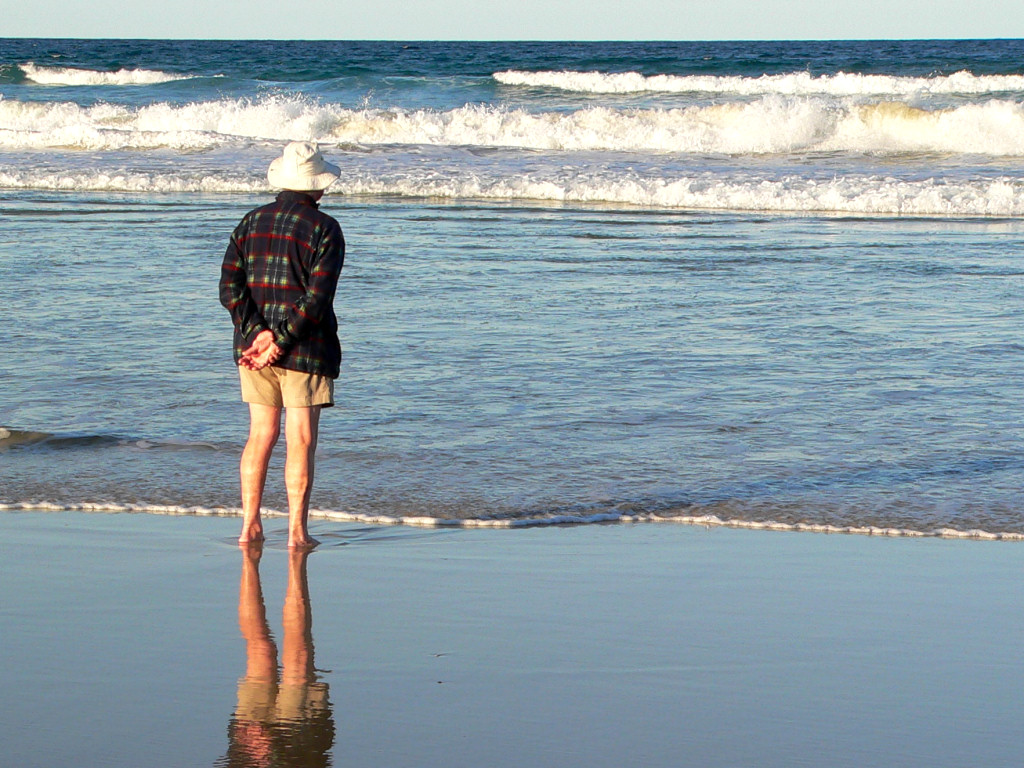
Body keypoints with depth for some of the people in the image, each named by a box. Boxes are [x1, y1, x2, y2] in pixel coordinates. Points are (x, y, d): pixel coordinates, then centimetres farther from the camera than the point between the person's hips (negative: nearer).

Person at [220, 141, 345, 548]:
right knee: (300, 440, 0)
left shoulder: (251, 222, 7)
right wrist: (281, 342, -14)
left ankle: (249, 525, 12)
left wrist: (256, 333, -9)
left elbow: (230, 286, -2)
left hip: (254, 344, 4)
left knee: (261, 434, 13)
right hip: (306, 348, -4)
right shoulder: (325, 229, -6)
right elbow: (317, 298, -16)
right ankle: (297, 532, -1)